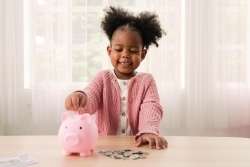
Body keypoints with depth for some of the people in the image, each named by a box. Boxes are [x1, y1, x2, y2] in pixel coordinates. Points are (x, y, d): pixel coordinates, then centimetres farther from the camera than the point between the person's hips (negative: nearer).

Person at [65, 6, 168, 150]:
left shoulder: (146, 80, 5)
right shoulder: (103, 78, 7)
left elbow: (151, 108, -10)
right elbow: (90, 101, -9)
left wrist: (149, 131, -31)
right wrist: (81, 98, -34)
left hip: (138, 145, -1)